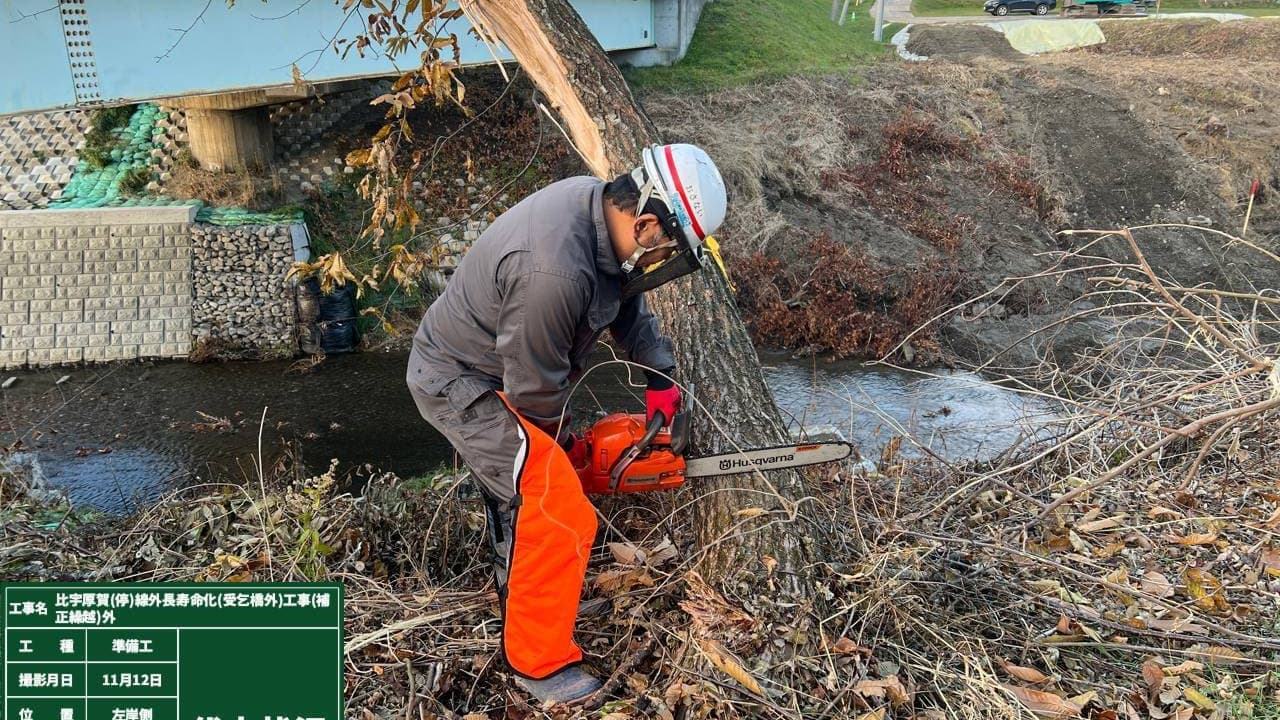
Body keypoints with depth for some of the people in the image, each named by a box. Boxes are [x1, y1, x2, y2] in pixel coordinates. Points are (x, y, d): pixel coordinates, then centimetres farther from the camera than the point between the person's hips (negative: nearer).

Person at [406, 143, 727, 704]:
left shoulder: (599, 204, -10)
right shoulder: (555, 272, -38)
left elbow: (627, 299, 8)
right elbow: (535, 386, -24)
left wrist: (659, 378, 0)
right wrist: (564, 445, -5)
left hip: (485, 366, 10)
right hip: (461, 388, -10)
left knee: (521, 490, 26)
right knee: (559, 513, -10)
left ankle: (526, 602, 48)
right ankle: (539, 663, 8)